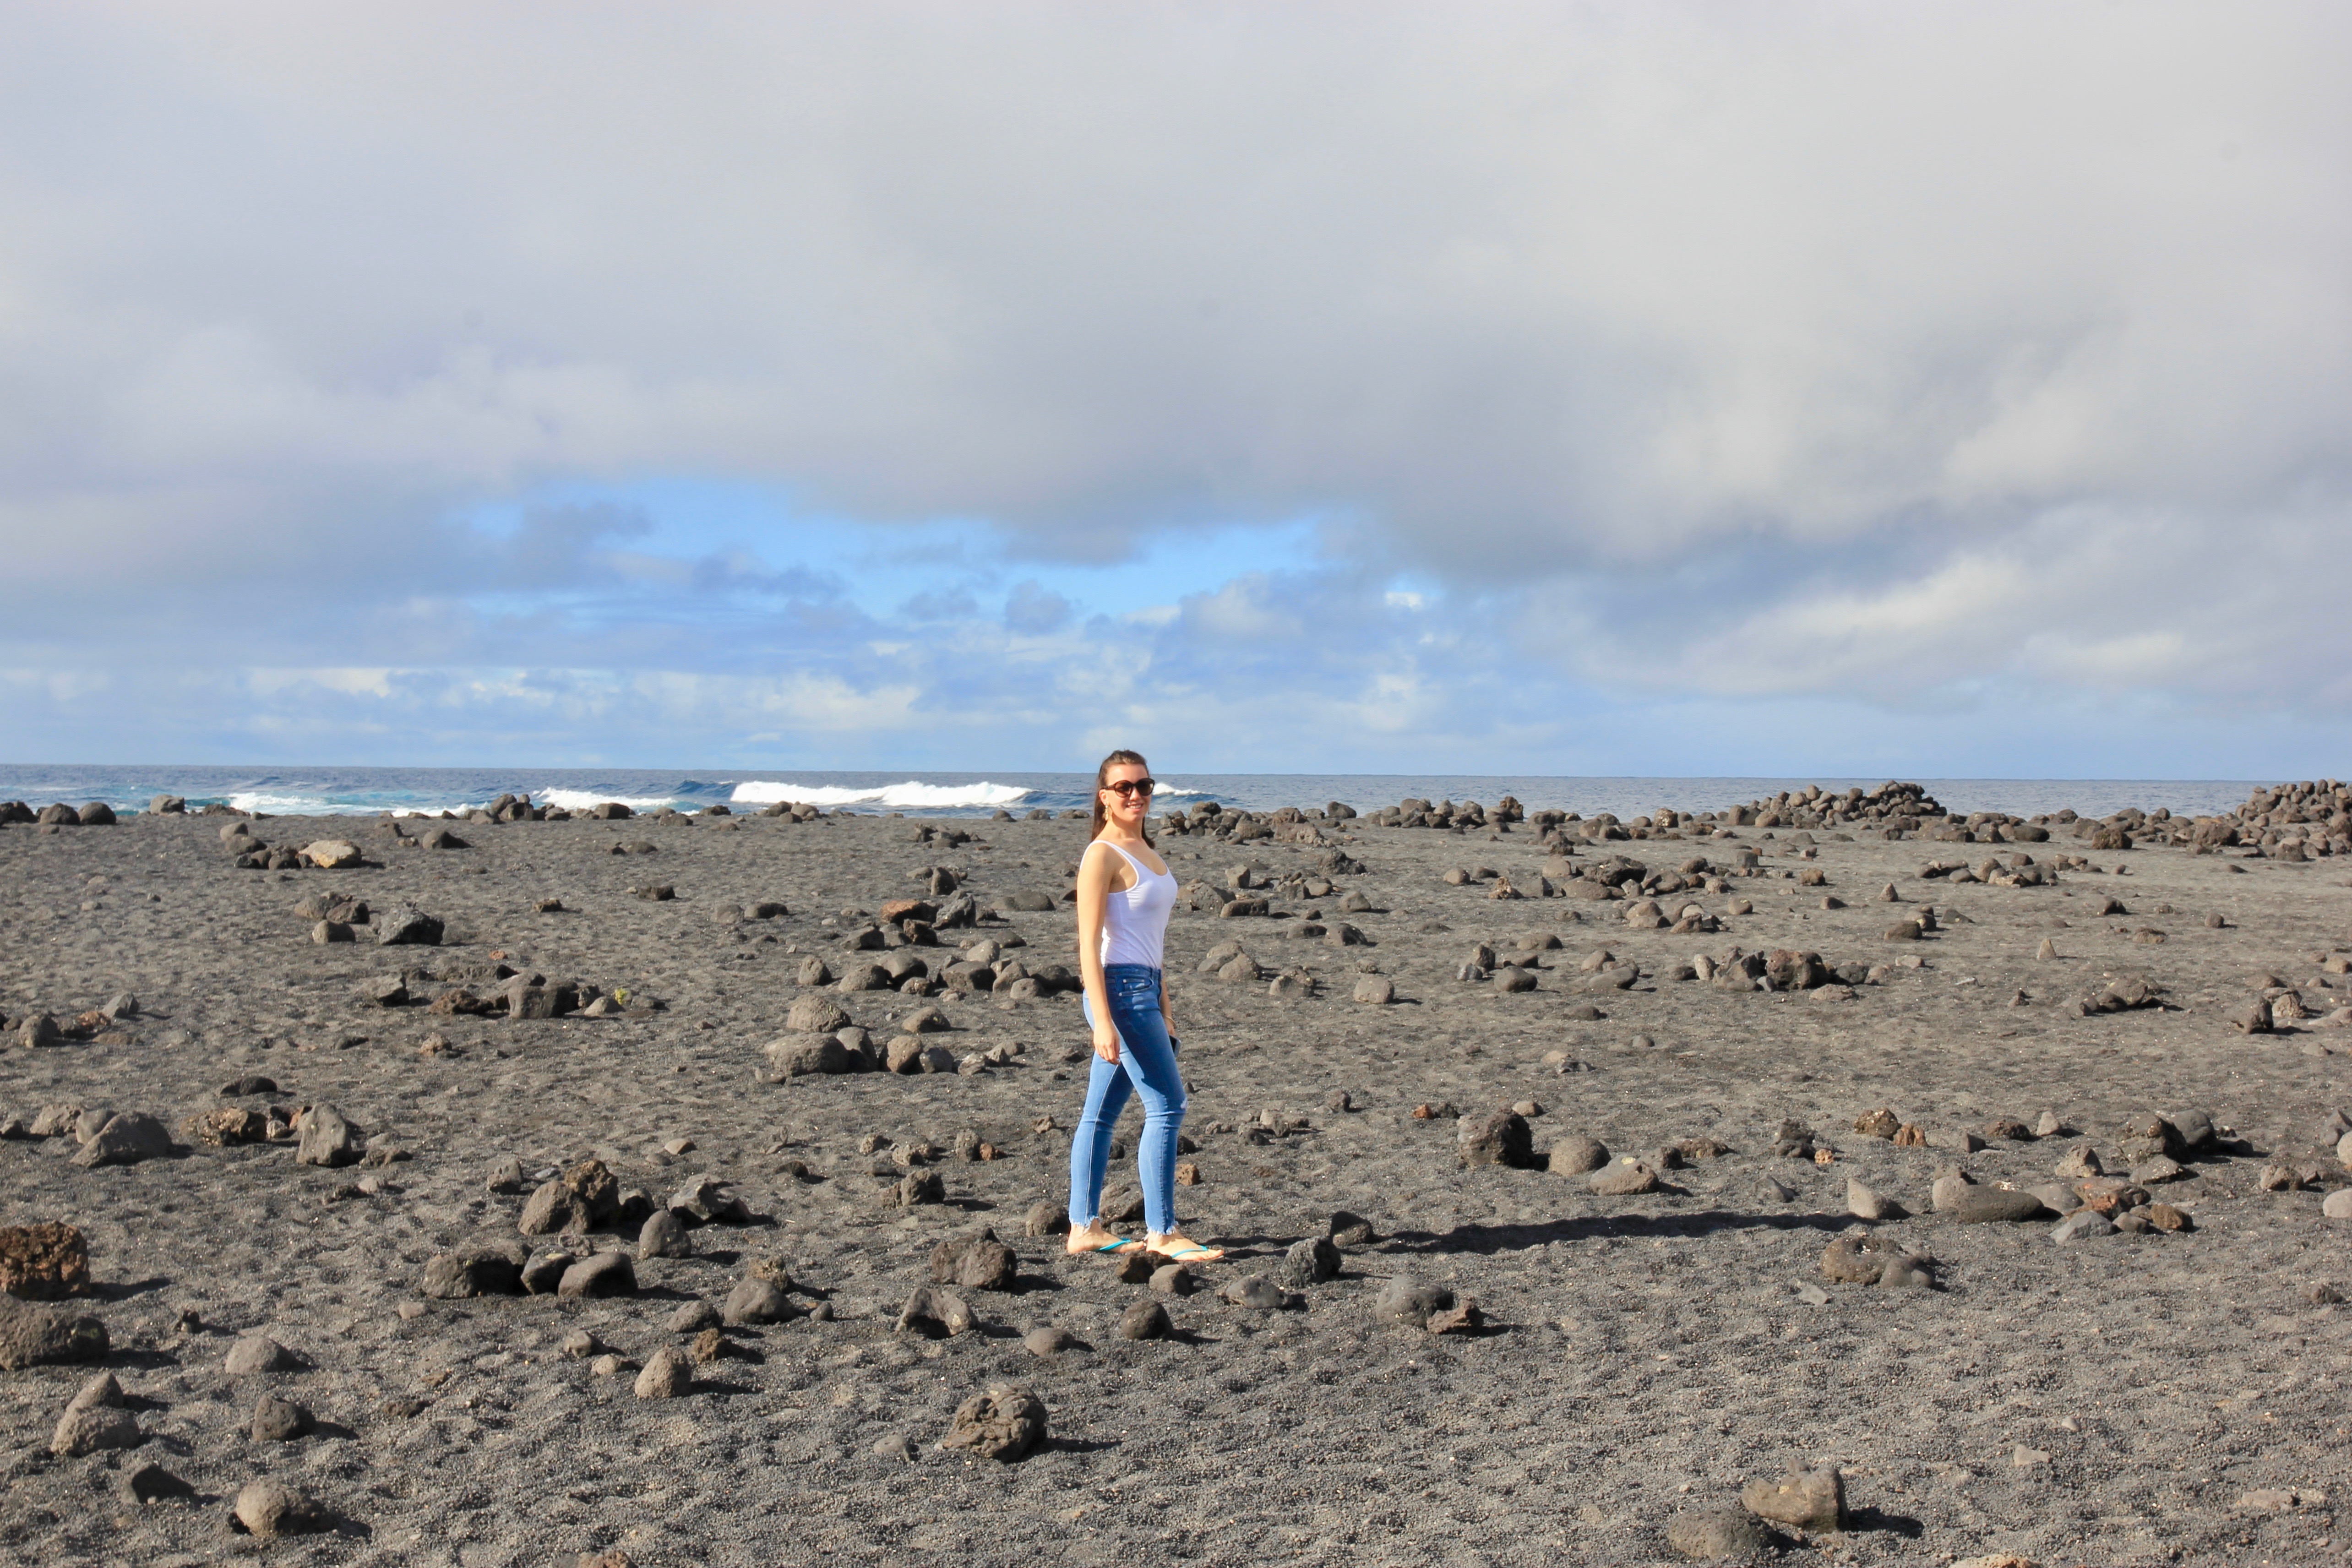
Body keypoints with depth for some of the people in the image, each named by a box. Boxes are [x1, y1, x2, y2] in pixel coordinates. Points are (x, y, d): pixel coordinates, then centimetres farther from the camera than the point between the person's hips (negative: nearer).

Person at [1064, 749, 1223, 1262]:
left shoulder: (1144, 850, 15)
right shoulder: (1102, 855, -11)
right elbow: (1089, 944, -16)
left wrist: (1163, 1012, 20)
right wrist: (1103, 1022, -22)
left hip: (1144, 988, 9)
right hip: (1120, 989, -9)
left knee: (1101, 1111, 11)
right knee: (1167, 1106, -7)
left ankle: (1084, 1228, 16)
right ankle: (1161, 1233, -2)